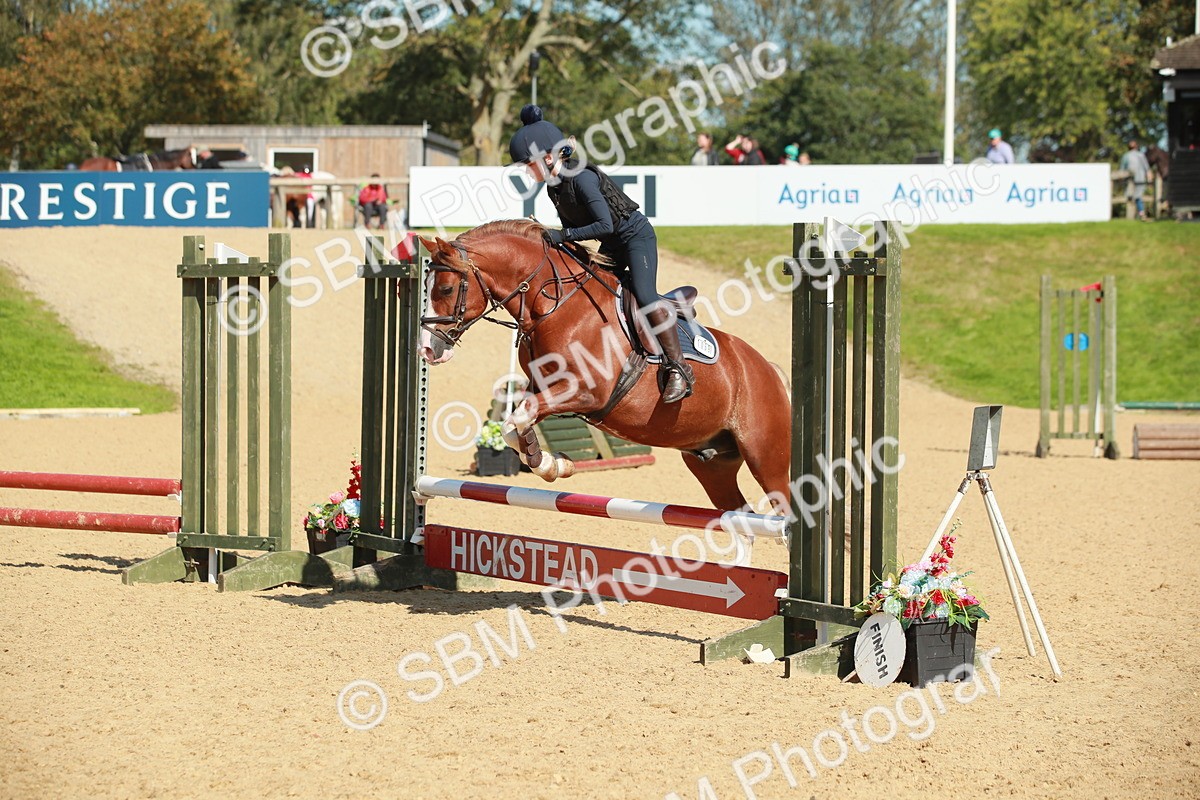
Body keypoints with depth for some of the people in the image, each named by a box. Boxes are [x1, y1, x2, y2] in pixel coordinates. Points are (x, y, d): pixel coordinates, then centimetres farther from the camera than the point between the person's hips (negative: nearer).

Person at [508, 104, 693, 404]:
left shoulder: (582, 178, -27)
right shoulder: (554, 186, 0)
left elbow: (605, 225, -33)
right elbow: (572, 226, 12)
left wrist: (563, 236, -32)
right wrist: (550, 236, -5)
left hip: (636, 236, -10)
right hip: (611, 246, 10)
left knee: (644, 295, -25)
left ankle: (678, 369, -22)